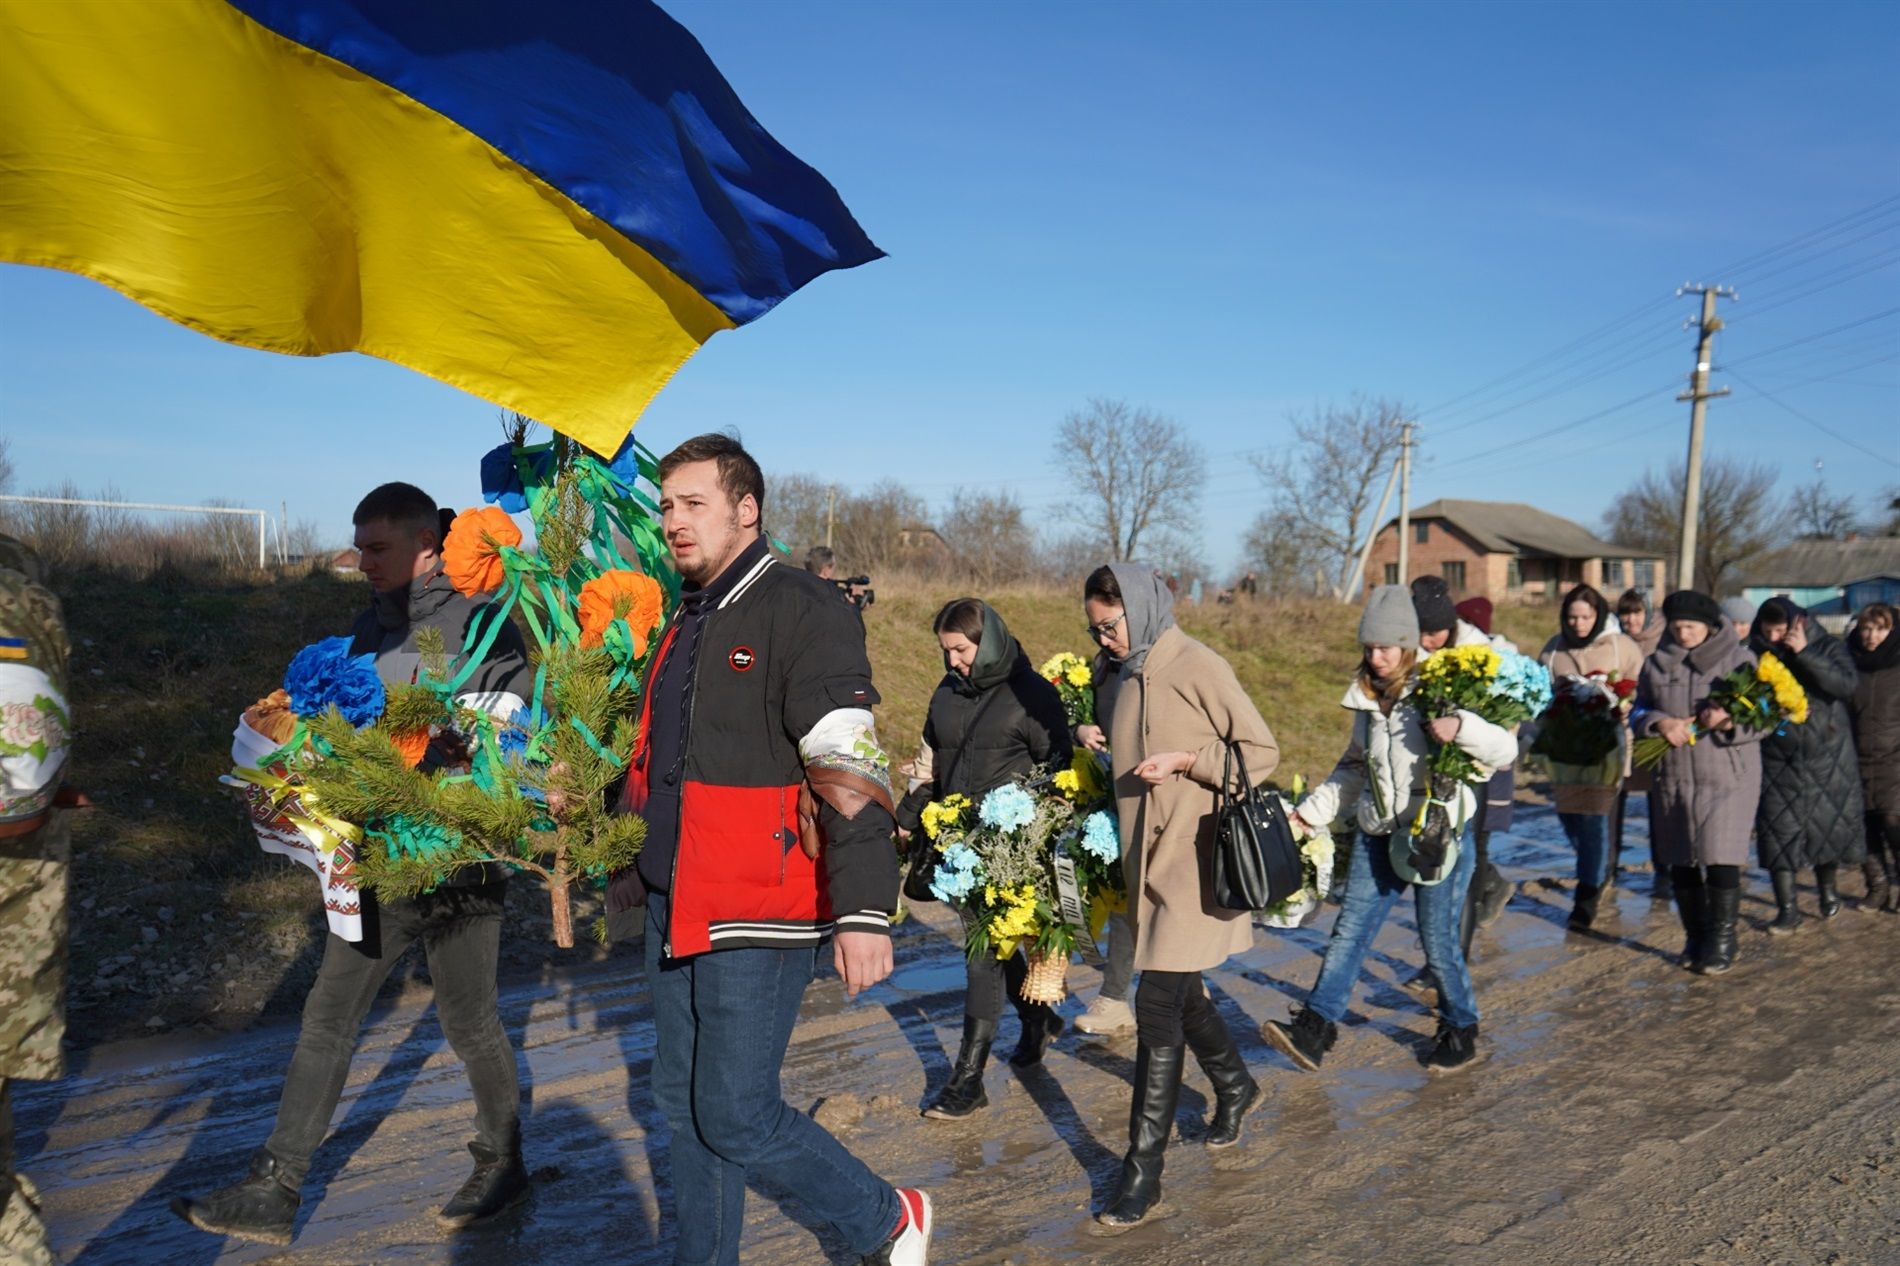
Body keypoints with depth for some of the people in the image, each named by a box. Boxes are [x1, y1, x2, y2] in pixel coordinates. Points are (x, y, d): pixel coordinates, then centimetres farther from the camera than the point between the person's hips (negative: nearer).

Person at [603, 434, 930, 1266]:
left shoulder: (802, 613, -14)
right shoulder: (684, 622, 13)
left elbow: (851, 775, -22)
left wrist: (863, 911, -27)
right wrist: (634, 866, 30)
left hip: (756, 919, -8)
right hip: (674, 911, 8)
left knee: (736, 1117, -2)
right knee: (685, 1108, 16)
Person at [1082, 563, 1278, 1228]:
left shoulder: (1196, 667, -12)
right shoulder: (1114, 680, 9)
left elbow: (1262, 752, -10)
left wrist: (1186, 759, -19)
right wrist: (1098, 752, 6)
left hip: (1193, 858, -7)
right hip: (1145, 856, 7)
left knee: (1159, 1004, -7)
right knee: (1181, 993, 18)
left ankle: (1143, 1170, 2)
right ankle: (1236, 1087, 45)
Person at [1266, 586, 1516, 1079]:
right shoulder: (1369, 697, 9)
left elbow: (1506, 748, -13)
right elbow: (1353, 769, 20)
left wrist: (1461, 728, -32)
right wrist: (1309, 813, 16)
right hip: (1380, 836, 6)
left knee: (1439, 942, 4)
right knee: (1348, 932, 2)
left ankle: (1461, 1034, 27)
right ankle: (1314, 1029, 5)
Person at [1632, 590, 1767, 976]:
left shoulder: (1739, 659, 0)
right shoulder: (1656, 663, 8)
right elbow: (1638, 713, 11)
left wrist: (1730, 721, -21)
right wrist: (1660, 722, -11)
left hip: (1728, 777, -3)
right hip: (1673, 778, 3)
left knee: (1721, 859, -8)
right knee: (1680, 862, 8)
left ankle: (1722, 940, 7)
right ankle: (1695, 937, 24)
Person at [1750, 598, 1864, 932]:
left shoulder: (1828, 647, -3)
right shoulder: (1755, 653, -1)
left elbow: (1847, 683, -20)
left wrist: (1805, 653, -23)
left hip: (1827, 757, 0)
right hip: (1778, 762, 0)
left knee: (1829, 824, 11)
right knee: (1779, 831, -3)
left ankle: (1827, 887, 38)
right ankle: (1787, 908, 5)